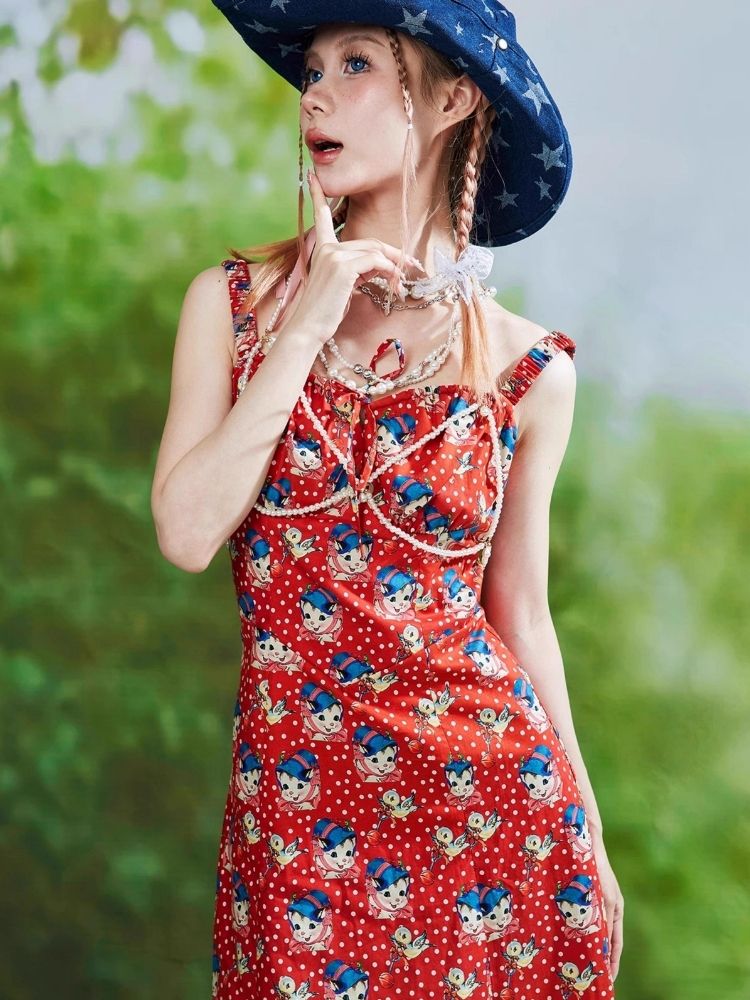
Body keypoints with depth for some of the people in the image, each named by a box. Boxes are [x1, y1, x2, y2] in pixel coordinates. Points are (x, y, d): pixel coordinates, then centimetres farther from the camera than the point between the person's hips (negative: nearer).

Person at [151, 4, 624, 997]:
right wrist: (303, 330, -14)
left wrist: (591, 837, 9)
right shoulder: (235, 302, -1)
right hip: (298, 807, 0)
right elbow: (188, 535, -11)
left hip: (493, 794, 0)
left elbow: (519, 615, 5)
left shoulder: (529, 369, -3)